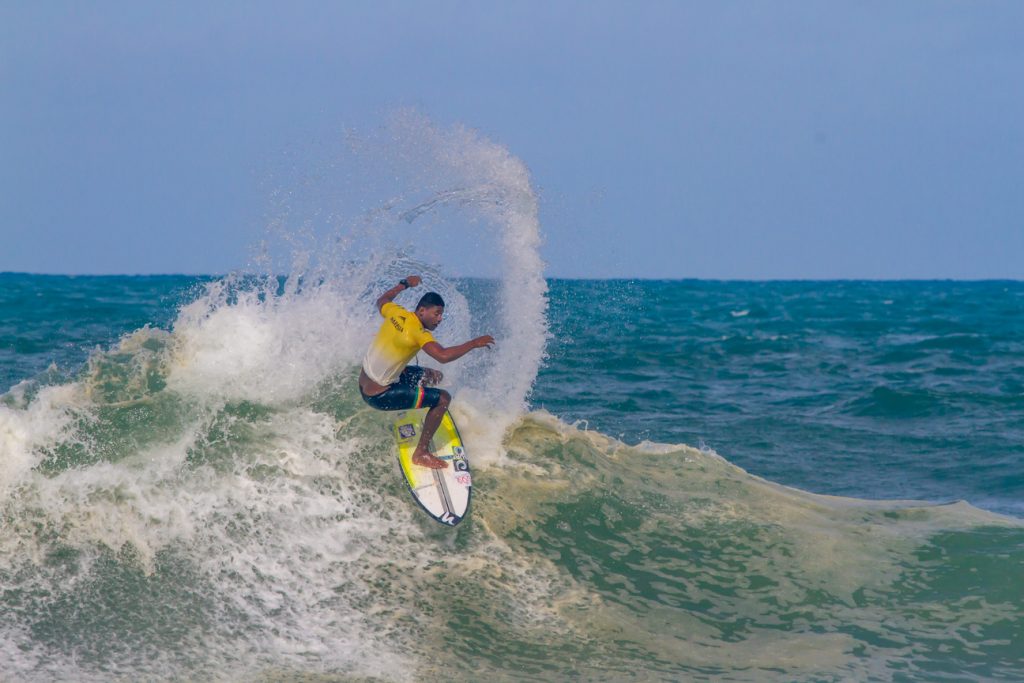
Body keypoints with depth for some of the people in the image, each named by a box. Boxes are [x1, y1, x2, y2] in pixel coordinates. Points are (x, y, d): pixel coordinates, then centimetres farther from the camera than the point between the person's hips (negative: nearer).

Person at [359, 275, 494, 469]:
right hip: (378, 396, -9)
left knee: (434, 377, 21)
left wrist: (404, 284, 32)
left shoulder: (396, 313, -2)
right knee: (443, 398, -8)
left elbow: (381, 302, 23)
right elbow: (443, 356, -38)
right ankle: (421, 453, -1)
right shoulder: (418, 333, -24)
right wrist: (474, 343, -28)